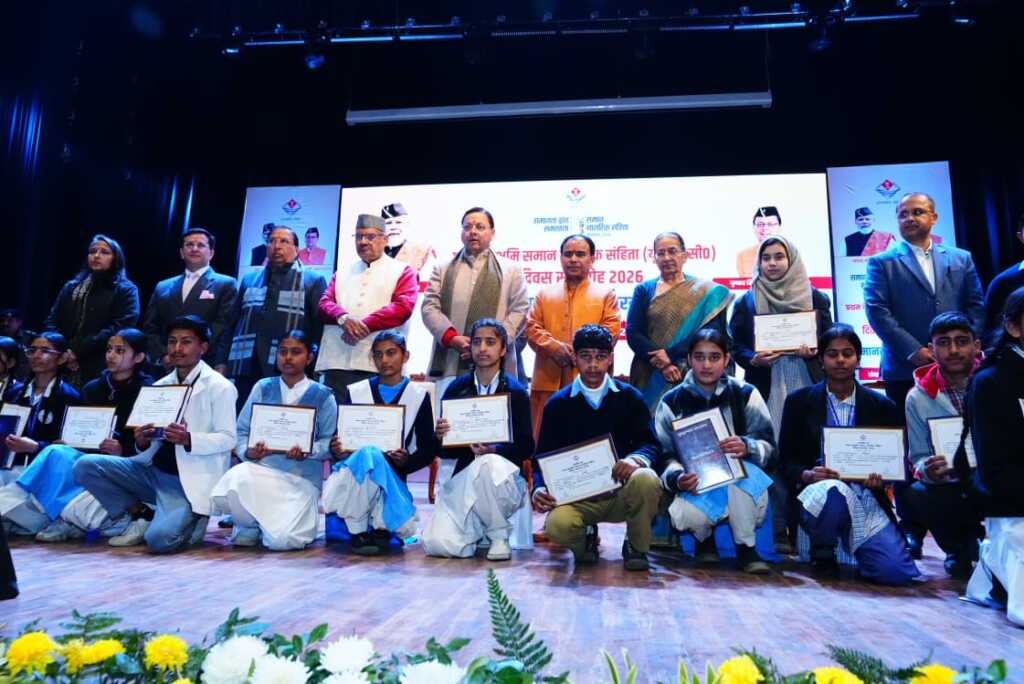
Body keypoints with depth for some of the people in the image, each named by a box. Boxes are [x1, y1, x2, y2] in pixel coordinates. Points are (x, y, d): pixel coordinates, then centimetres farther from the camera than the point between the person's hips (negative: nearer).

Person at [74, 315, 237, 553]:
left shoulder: (219, 387, -7)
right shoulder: (160, 385, 13)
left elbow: (228, 439, -13)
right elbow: (155, 439, 13)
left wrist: (188, 439, -28)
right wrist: (143, 442, -11)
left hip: (190, 482, -6)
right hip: (154, 469, 7)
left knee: (159, 539, -26)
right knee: (86, 465, -9)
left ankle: (192, 519, 8)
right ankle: (139, 516, 4)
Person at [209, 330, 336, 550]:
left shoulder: (322, 395, 4)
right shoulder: (263, 388, 11)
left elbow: (329, 442, 0)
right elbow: (241, 431, 7)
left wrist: (307, 452, -19)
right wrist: (248, 452, -14)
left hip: (302, 478, -2)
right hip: (261, 469, 2)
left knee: (281, 540, -23)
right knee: (232, 485, -34)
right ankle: (251, 526, 2)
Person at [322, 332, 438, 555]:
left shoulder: (419, 396, 8)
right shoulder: (355, 392, 13)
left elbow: (429, 448, 5)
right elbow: (339, 439, 9)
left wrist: (407, 462, -16)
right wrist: (337, 450, -14)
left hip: (392, 472, -1)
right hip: (353, 466, 1)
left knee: (370, 455, -36)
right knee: (366, 453, -34)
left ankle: (380, 527, -13)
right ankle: (358, 532, -20)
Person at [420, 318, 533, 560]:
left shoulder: (516, 392, -1)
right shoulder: (456, 389, 6)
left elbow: (526, 447, -5)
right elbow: (444, 450, 7)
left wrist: (494, 450, -23)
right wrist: (440, 435, -16)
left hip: (504, 475, -2)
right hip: (464, 475, 3)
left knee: (487, 464, -38)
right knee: (437, 543, -19)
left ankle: (499, 535, -10)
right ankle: (478, 527, 18)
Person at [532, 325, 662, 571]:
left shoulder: (629, 397, 6)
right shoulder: (557, 404, 5)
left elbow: (651, 444, -1)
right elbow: (543, 457, 3)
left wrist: (636, 459, -25)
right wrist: (539, 489, -16)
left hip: (621, 493, 1)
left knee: (646, 479, -33)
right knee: (557, 526, -32)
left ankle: (636, 546, -2)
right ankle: (586, 537, 8)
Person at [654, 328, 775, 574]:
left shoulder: (746, 394, 0)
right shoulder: (671, 402, 1)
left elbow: (770, 448, -6)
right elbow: (665, 457, -3)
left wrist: (747, 447, -29)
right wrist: (677, 478, -25)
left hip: (743, 485, 0)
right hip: (696, 487, 1)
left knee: (742, 468, -35)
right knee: (684, 516, -32)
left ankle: (746, 547, -14)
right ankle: (705, 539, 7)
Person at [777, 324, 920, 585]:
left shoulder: (882, 406, 11)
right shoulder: (799, 402, 7)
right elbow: (786, 461, 5)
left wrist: (881, 479, -11)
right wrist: (808, 475, -16)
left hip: (867, 499, 1)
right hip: (817, 494, -1)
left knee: (895, 571, -21)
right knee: (834, 492, -38)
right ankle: (822, 554, -7)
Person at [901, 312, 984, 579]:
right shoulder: (918, 397, -2)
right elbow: (919, 458, 2)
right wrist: (928, 470, -23)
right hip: (956, 490, 1)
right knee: (916, 495, -28)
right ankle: (961, 549, 7)